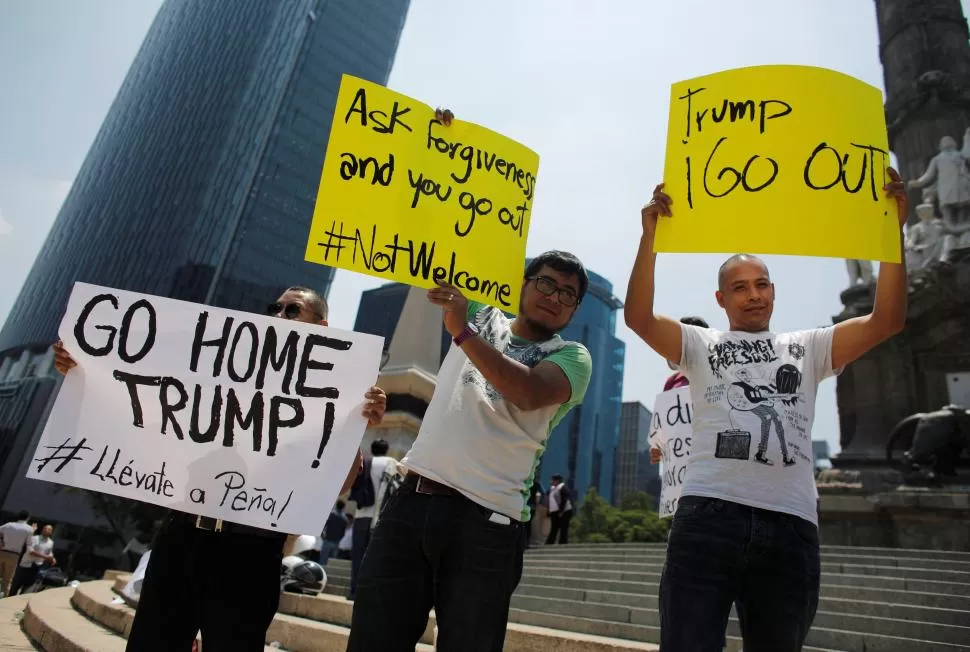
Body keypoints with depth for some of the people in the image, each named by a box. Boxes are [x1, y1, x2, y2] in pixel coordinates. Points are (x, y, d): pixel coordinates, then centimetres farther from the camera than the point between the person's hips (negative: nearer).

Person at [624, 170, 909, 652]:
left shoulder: (806, 349, 21)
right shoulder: (700, 345, 15)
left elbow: (886, 321, 11)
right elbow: (639, 317, -1)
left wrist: (894, 229, 4)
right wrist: (650, 235, -9)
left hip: (790, 524, 3)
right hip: (708, 514, -2)